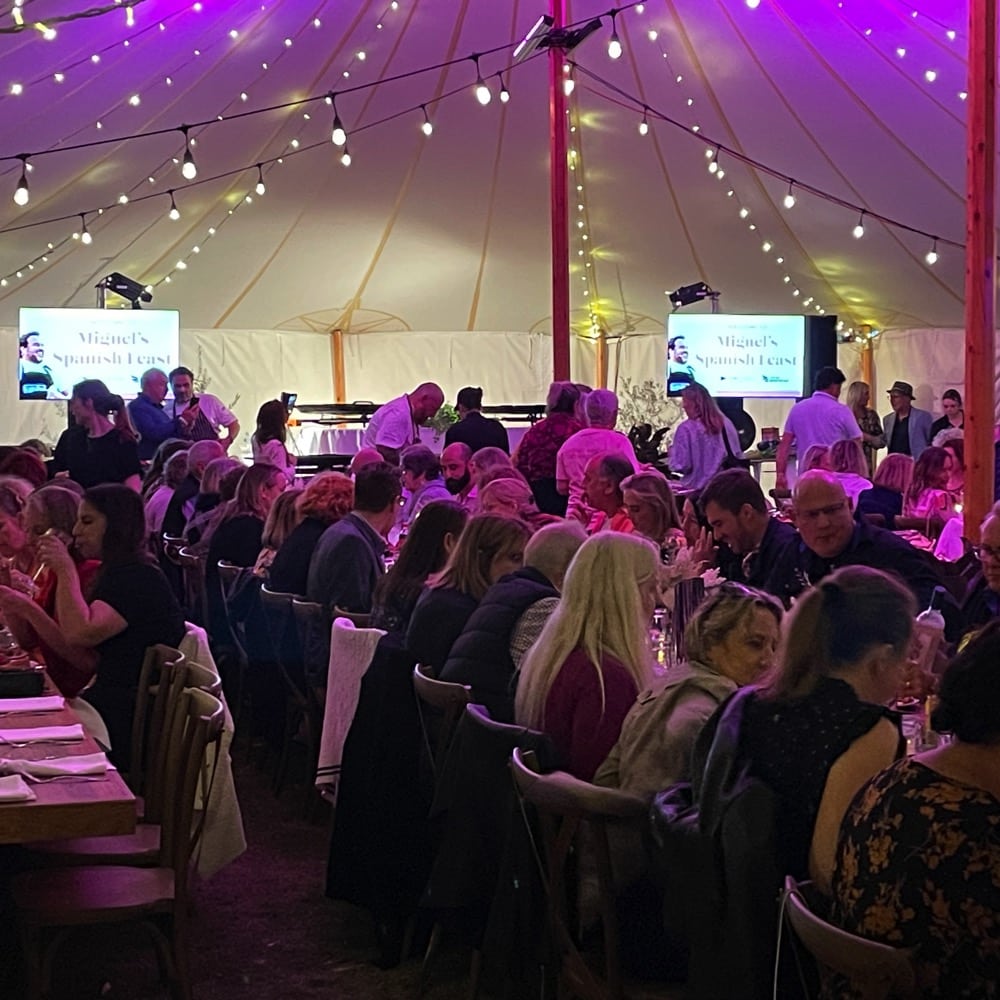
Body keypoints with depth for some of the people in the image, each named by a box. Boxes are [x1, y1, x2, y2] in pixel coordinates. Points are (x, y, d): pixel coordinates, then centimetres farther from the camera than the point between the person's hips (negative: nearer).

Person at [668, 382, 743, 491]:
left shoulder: (685, 429, -11)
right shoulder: (726, 423, 3)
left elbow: (679, 466, -12)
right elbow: (738, 456, 10)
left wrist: (673, 449, 6)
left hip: (697, 488, -6)